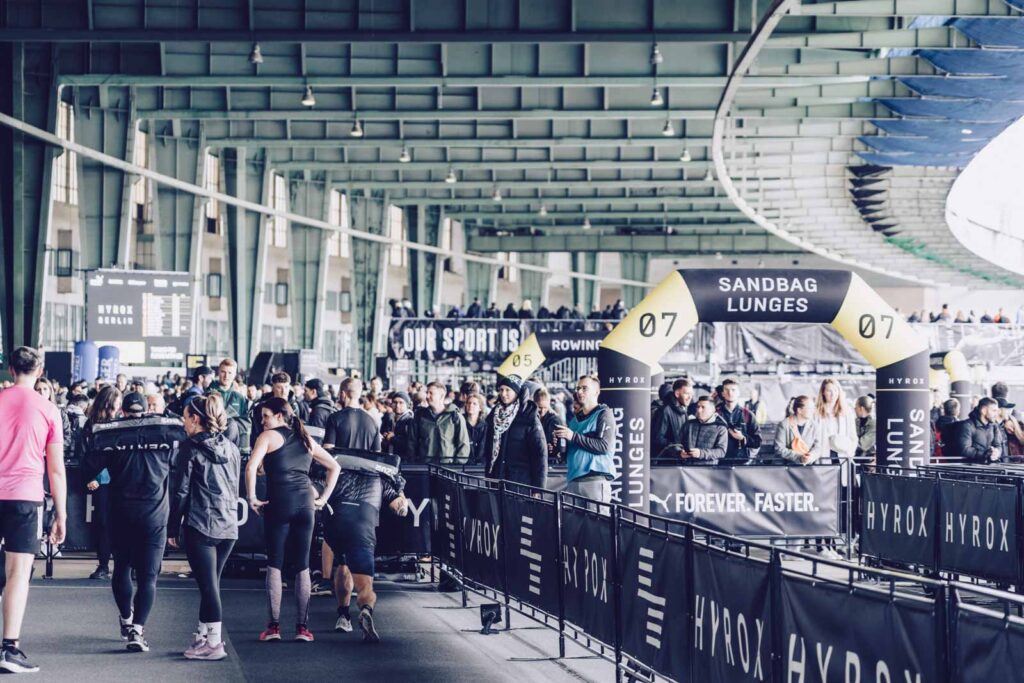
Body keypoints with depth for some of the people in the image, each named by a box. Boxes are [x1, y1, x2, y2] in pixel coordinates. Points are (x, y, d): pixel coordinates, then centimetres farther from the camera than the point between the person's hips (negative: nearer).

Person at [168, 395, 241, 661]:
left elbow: (180, 491, -7)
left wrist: (172, 528, -2)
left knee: (208, 585, -5)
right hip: (228, 525, 6)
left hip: (199, 526, -6)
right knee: (211, 583, 15)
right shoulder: (232, 449, 11)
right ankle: (202, 635, 22)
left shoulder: (191, 448, -7)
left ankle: (214, 643, -6)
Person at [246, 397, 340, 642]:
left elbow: (252, 466, -14)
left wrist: (251, 498, -7)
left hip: (279, 503, -4)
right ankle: (302, 627, 3)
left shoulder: (269, 436, 2)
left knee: (274, 565, 3)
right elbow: (334, 467, 21)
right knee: (302, 566, 6)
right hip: (305, 504, 4)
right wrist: (324, 497, 17)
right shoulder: (305, 439, 17)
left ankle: (274, 626, -2)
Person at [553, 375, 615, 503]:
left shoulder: (603, 414, 0)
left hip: (595, 480, -6)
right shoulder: (575, 418, 21)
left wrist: (574, 436, -13)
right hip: (573, 480, 6)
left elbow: (605, 446, -13)